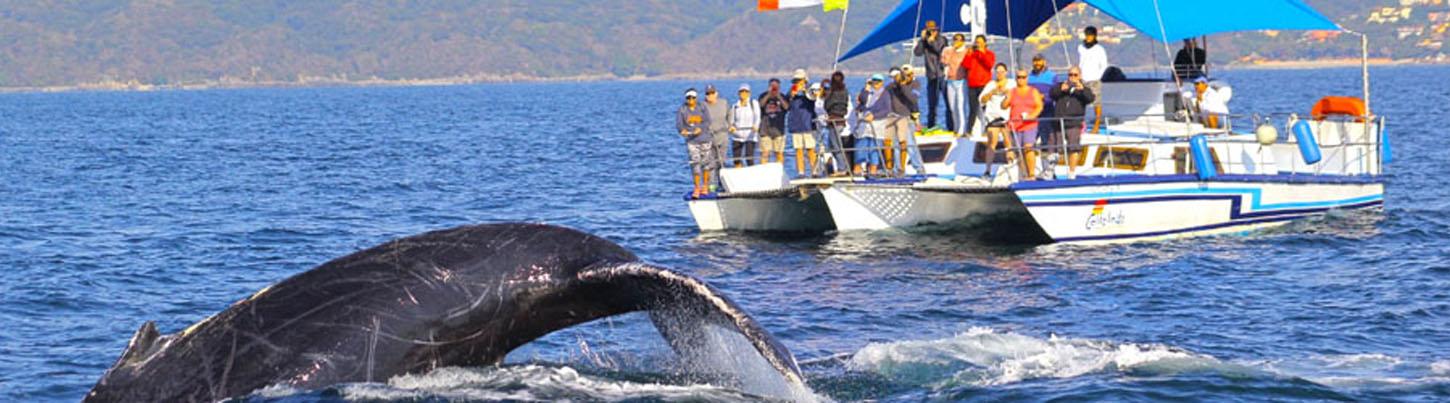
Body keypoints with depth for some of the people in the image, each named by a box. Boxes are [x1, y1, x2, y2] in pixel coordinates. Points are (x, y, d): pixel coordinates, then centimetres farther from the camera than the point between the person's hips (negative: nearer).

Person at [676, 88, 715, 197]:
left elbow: (707, 121, -6)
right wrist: (682, 130, -26)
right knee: (695, 162, -7)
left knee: (706, 162, 4)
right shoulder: (682, 110, 3)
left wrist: (700, 129, -24)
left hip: (704, 138, 1)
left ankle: (705, 186, 17)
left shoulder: (702, 108, 2)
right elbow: (678, 123, -4)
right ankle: (697, 188, 0)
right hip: (691, 140, 0)